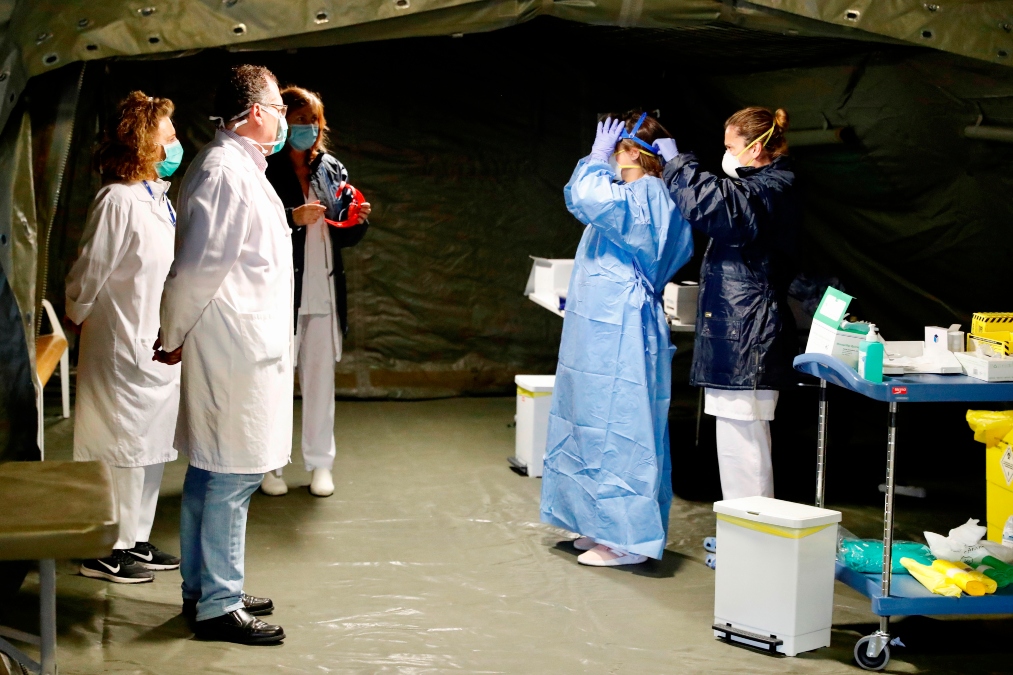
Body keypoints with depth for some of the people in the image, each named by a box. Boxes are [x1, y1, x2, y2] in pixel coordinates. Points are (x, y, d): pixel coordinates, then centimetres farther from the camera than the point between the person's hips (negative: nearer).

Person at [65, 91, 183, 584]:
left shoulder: (158, 198, 11)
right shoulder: (119, 200, -18)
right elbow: (89, 274, -14)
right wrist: (77, 320, 1)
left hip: (160, 349, 9)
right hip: (125, 347, -9)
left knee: (151, 449, 14)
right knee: (122, 450, -1)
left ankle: (136, 542, 26)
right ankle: (106, 552, 10)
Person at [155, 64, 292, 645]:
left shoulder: (239, 167, 17)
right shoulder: (225, 172, -17)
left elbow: (203, 264, 22)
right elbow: (197, 266, -19)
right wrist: (174, 336, -8)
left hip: (246, 348, 11)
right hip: (236, 350, -11)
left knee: (211, 472, 16)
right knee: (232, 476, -4)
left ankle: (204, 589, 26)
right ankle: (217, 605, 3)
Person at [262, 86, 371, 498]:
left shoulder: (333, 170, 11)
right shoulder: (265, 171, -6)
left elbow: (345, 237, 15)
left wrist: (358, 220, -5)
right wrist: (293, 218, -23)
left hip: (324, 291, 5)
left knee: (321, 378, 10)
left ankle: (320, 463, 20)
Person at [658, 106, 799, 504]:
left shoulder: (768, 191, -15)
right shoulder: (768, 187, 19)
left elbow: (709, 203, -29)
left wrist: (676, 161, -16)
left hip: (745, 339, -11)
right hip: (741, 337, 11)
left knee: (741, 442, -8)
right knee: (739, 441, 15)